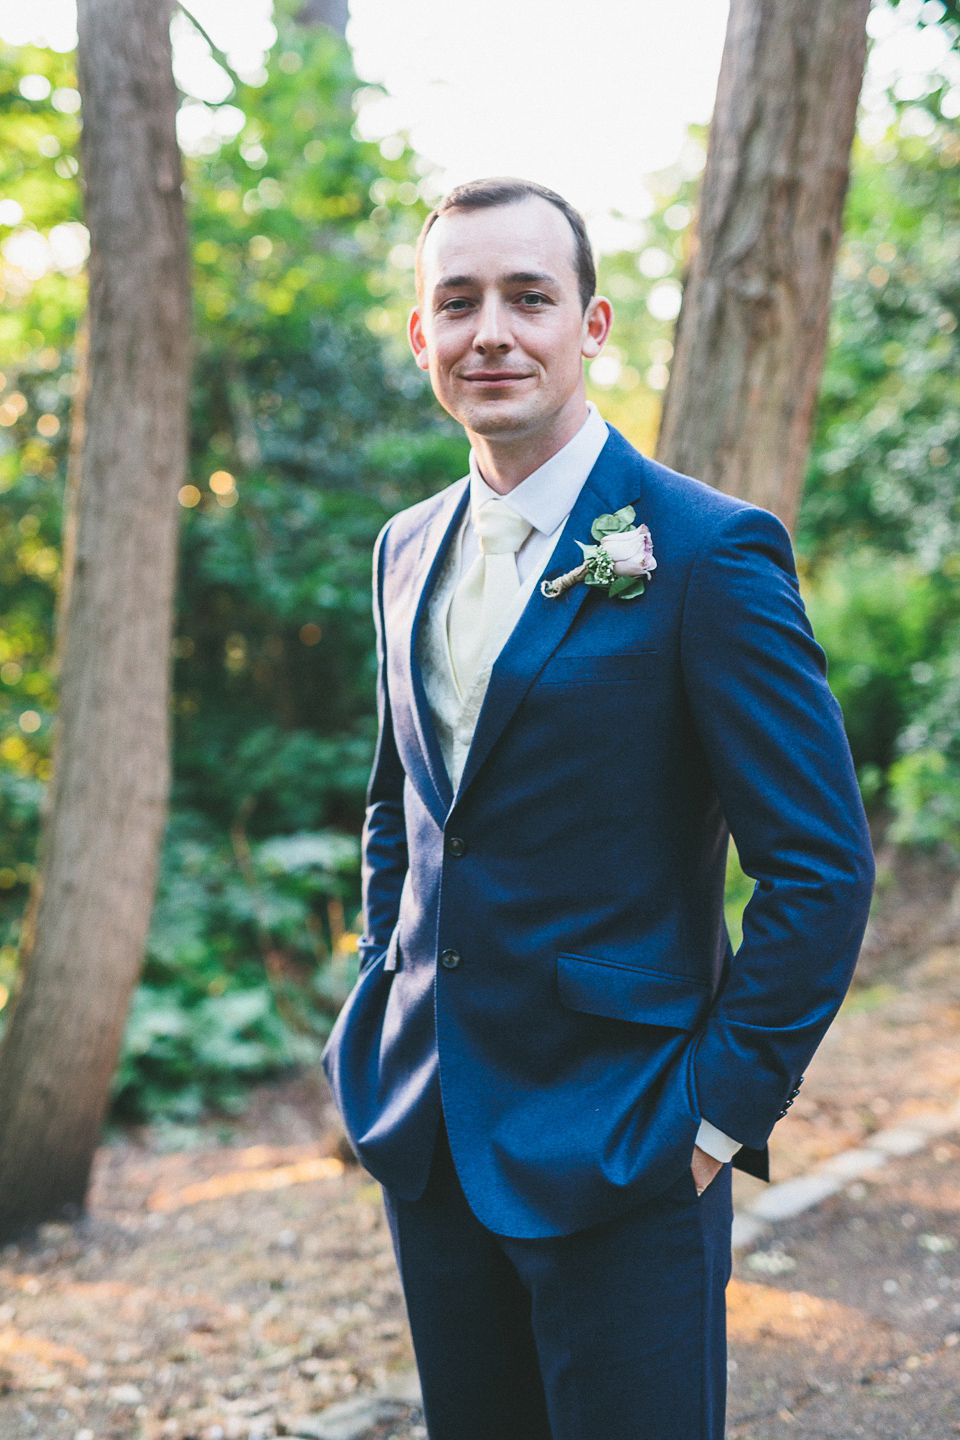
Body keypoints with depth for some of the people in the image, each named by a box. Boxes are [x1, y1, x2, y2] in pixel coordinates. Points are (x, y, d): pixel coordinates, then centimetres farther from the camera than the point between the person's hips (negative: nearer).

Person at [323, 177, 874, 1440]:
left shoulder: (708, 552, -13)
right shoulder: (410, 548, 8)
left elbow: (822, 864, -13)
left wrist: (724, 1107, -14)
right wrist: (388, 1011, 12)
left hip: (618, 1149, -6)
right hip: (427, 1131, 6)